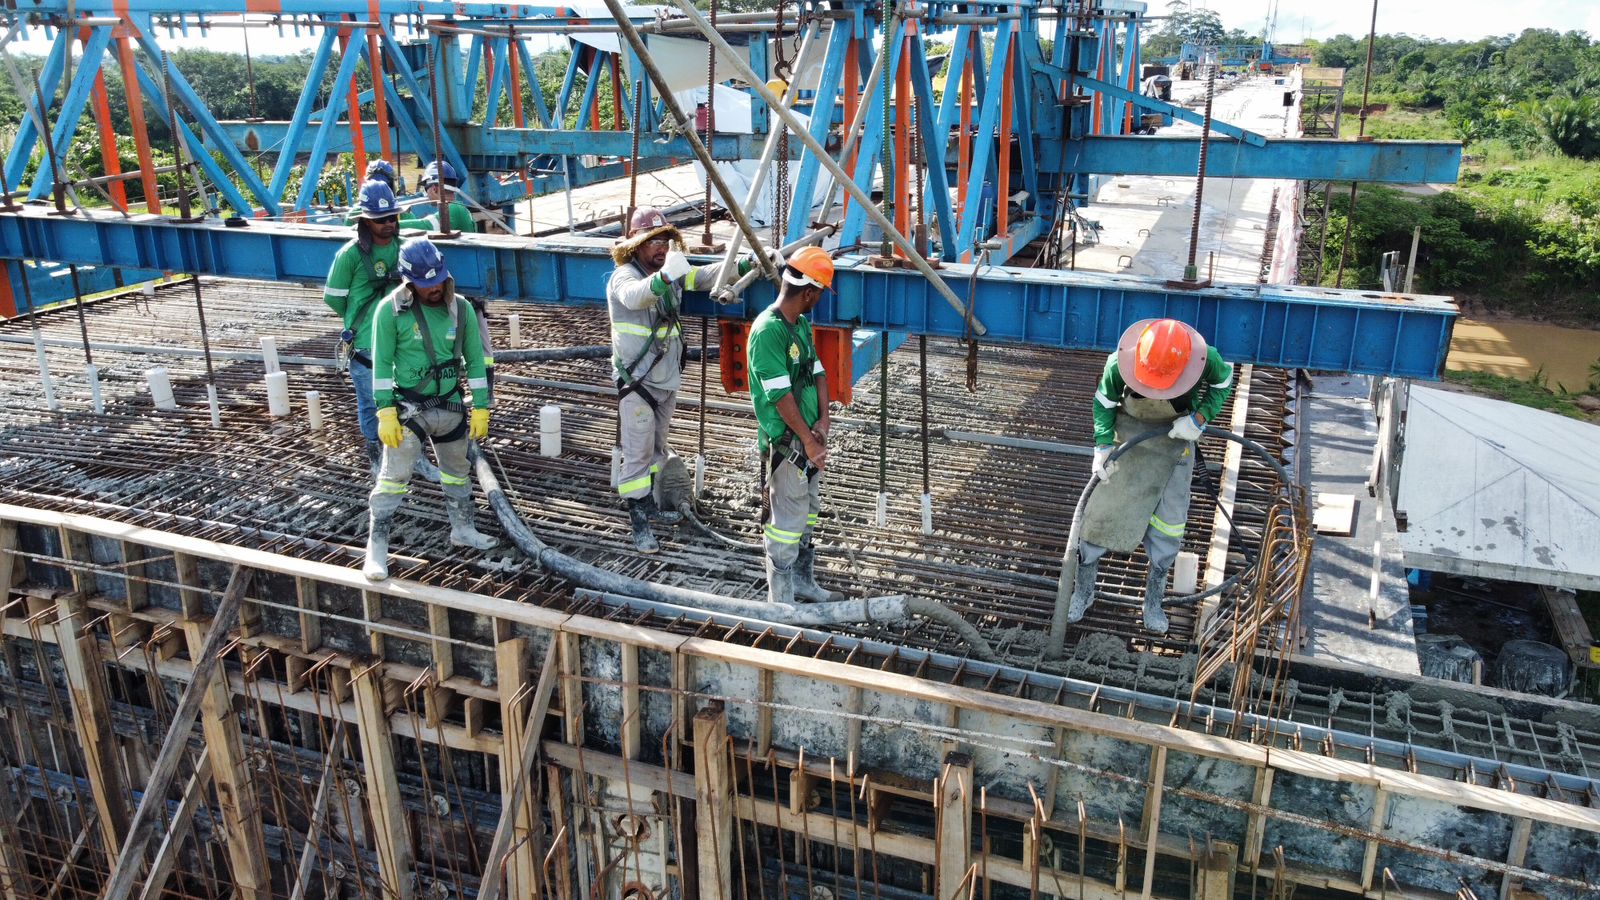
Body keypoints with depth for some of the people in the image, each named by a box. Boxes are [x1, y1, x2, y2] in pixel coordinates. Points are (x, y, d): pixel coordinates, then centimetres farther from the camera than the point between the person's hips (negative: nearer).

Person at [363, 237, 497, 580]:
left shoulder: (460, 308, -2)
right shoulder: (391, 309, -12)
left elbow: (474, 360, 4)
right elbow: (382, 363, -9)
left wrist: (481, 408, 2)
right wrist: (386, 412, -14)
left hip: (451, 407, 4)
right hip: (409, 408, -4)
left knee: (457, 472, 20)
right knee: (393, 478, -5)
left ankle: (463, 530, 39)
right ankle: (377, 547, 4)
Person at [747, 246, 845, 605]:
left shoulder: (802, 324, 9)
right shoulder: (768, 331, -20)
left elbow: (818, 372, 10)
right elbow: (780, 394, -22)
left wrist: (823, 421, -5)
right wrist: (808, 440, -18)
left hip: (810, 436, 9)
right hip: (786, 442, -9)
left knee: (809, 510, 19)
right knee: (788, 518, -2)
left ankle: (803, 581, 34)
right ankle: (781, 599, 9)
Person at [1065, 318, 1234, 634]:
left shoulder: (1205, 359, -29)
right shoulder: (1120, 362, -30)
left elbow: (1223, 383, -5)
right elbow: (1104, 401, -10)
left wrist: (1199, 417, -19)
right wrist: (1103, 444, -19)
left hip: (1177, 434, 1)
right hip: (1129, 431, 0)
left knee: (1169, 518, 1)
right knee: (1103, 505, -1)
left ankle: (1154, 596, 20)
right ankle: (1083, 587, 15)